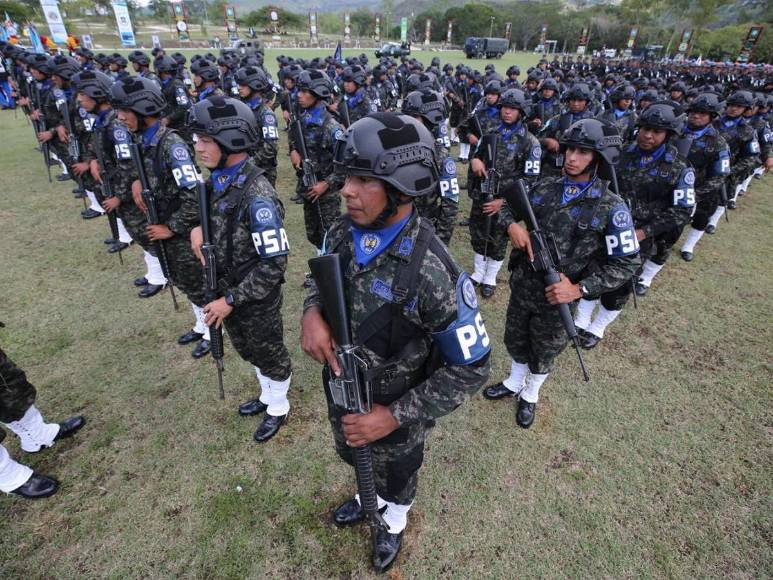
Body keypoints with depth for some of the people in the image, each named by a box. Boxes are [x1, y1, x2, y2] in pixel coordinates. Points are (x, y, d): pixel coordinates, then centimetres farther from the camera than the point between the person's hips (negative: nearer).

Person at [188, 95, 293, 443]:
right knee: (248, 350, 26)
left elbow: (274, 264, -28)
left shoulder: (257, 197, -29)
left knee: (269, 354, 15)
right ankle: (267, 395, 52)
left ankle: (278, 408, 42)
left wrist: (231, 300, -22)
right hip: (226, 289, 8)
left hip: (257, 300, -8)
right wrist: (197, 227, -2)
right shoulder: (217, 179, -3)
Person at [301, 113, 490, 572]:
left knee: (395, 475, 28)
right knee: (354, 458, 34)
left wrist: (395, 417, -25)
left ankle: (395, 522, 64)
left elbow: (470, 369, -25)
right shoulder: (343, 232, -16)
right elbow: (322, 279, 4)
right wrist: (312, 312, -19)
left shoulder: (432, 272, -35)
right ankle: (371, 498, 69)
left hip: (395, 410, -5)